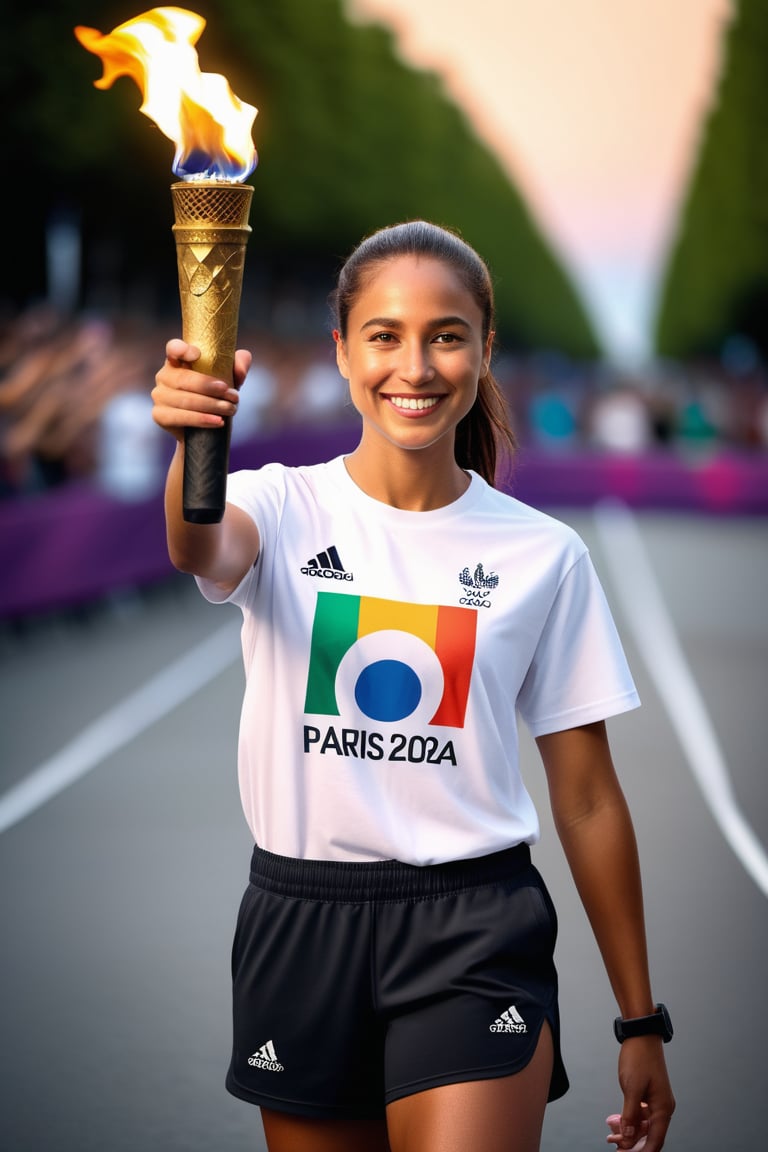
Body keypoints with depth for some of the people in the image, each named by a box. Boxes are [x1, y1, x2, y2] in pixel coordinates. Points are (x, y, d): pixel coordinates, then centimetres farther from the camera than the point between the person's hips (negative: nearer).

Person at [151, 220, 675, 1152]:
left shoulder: (543, 555, 0)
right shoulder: (287, 507, -2)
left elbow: (586, 798, 4)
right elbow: (205, 554, -28)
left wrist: (641, 1021, 4)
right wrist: (197, 440, -51)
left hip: (475, 934, -1)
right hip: (299, 922, 1)